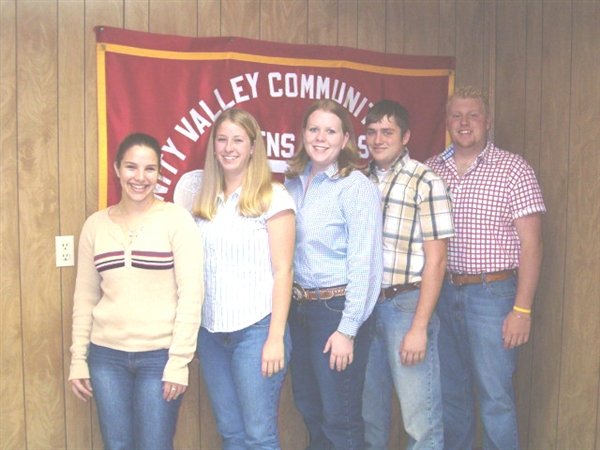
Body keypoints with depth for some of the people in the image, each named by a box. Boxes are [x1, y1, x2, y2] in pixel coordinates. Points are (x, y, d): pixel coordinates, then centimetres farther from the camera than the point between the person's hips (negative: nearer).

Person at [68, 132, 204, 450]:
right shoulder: (95, 225, 5)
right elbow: (85, 296, 10)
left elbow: (191, 294, -9)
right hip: (106, 356, 3)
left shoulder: (176, 219, -6)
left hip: (159, 356, -3)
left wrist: (179, 361, -12)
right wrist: (78, 359, 8)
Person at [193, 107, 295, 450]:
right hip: (212, 332, 5)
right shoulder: (207, 201, 11)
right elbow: (197, 271, 14)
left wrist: (276, 338, -12)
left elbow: (282, 271, -8)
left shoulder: (272, 197, -5)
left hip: (256, 329, -5)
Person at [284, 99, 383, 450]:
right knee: (309, 410, 19)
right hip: (299, 307, 7)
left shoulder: (357, 187, -12)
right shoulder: (294, 182, 8)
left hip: (337, 309, -7)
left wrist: (347, 329, -18)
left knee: (339, 420, 3)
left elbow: (365, 264, -15)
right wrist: (292, 302, 8)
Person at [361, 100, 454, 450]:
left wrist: (419, 328, -15)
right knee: (370, 408, 17)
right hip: (366, 304, 5)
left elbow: (436, 260, -10)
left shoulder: (425, 182, -7)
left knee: (420, 416, 0)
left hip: (407, 303, -5)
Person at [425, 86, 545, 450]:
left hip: (491, 295, -4)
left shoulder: (514, 170, -5)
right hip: (441, 293, 4)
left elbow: (531, 244, -8)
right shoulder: (431, 170, 7)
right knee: (450, 392, 16)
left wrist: (522, 310, -13)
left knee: (495, 397, 1)